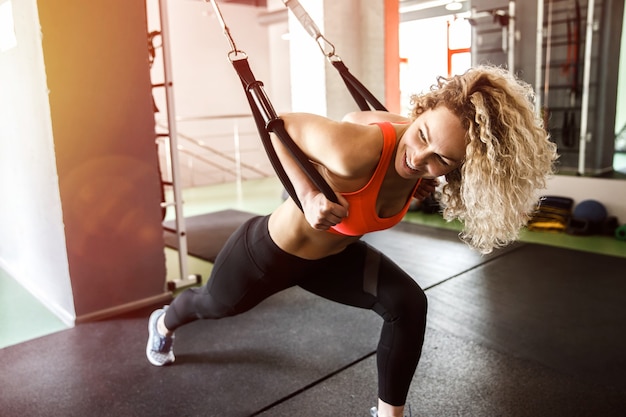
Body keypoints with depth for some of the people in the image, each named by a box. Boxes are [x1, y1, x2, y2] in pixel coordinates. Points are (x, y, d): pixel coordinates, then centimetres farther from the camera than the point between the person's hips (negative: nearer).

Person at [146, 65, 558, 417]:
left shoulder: (424, 160, -21)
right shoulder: (357, 151, -44)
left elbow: (357, 117, -3)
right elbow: (280, 125, -27)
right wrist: (308, 194, -38)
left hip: (332, 255, 5)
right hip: (270, 250, -4)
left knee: (408, 304, -15)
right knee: (215, 304, 26)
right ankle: (164, 323, 65)